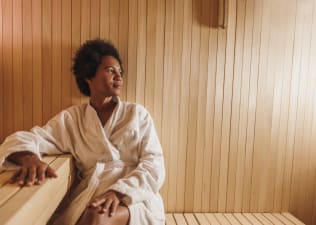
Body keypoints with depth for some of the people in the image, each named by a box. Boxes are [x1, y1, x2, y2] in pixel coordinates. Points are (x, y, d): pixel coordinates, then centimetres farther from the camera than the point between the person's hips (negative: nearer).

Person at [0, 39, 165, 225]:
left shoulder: (138, 113, 7)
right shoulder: (71, 118, 9)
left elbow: (154, 165, -2)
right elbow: (21, 140, 2)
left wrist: (120, 192, -21)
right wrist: (30, 159, -23)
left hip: (137, 199, -1)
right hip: (92, 197, 2)